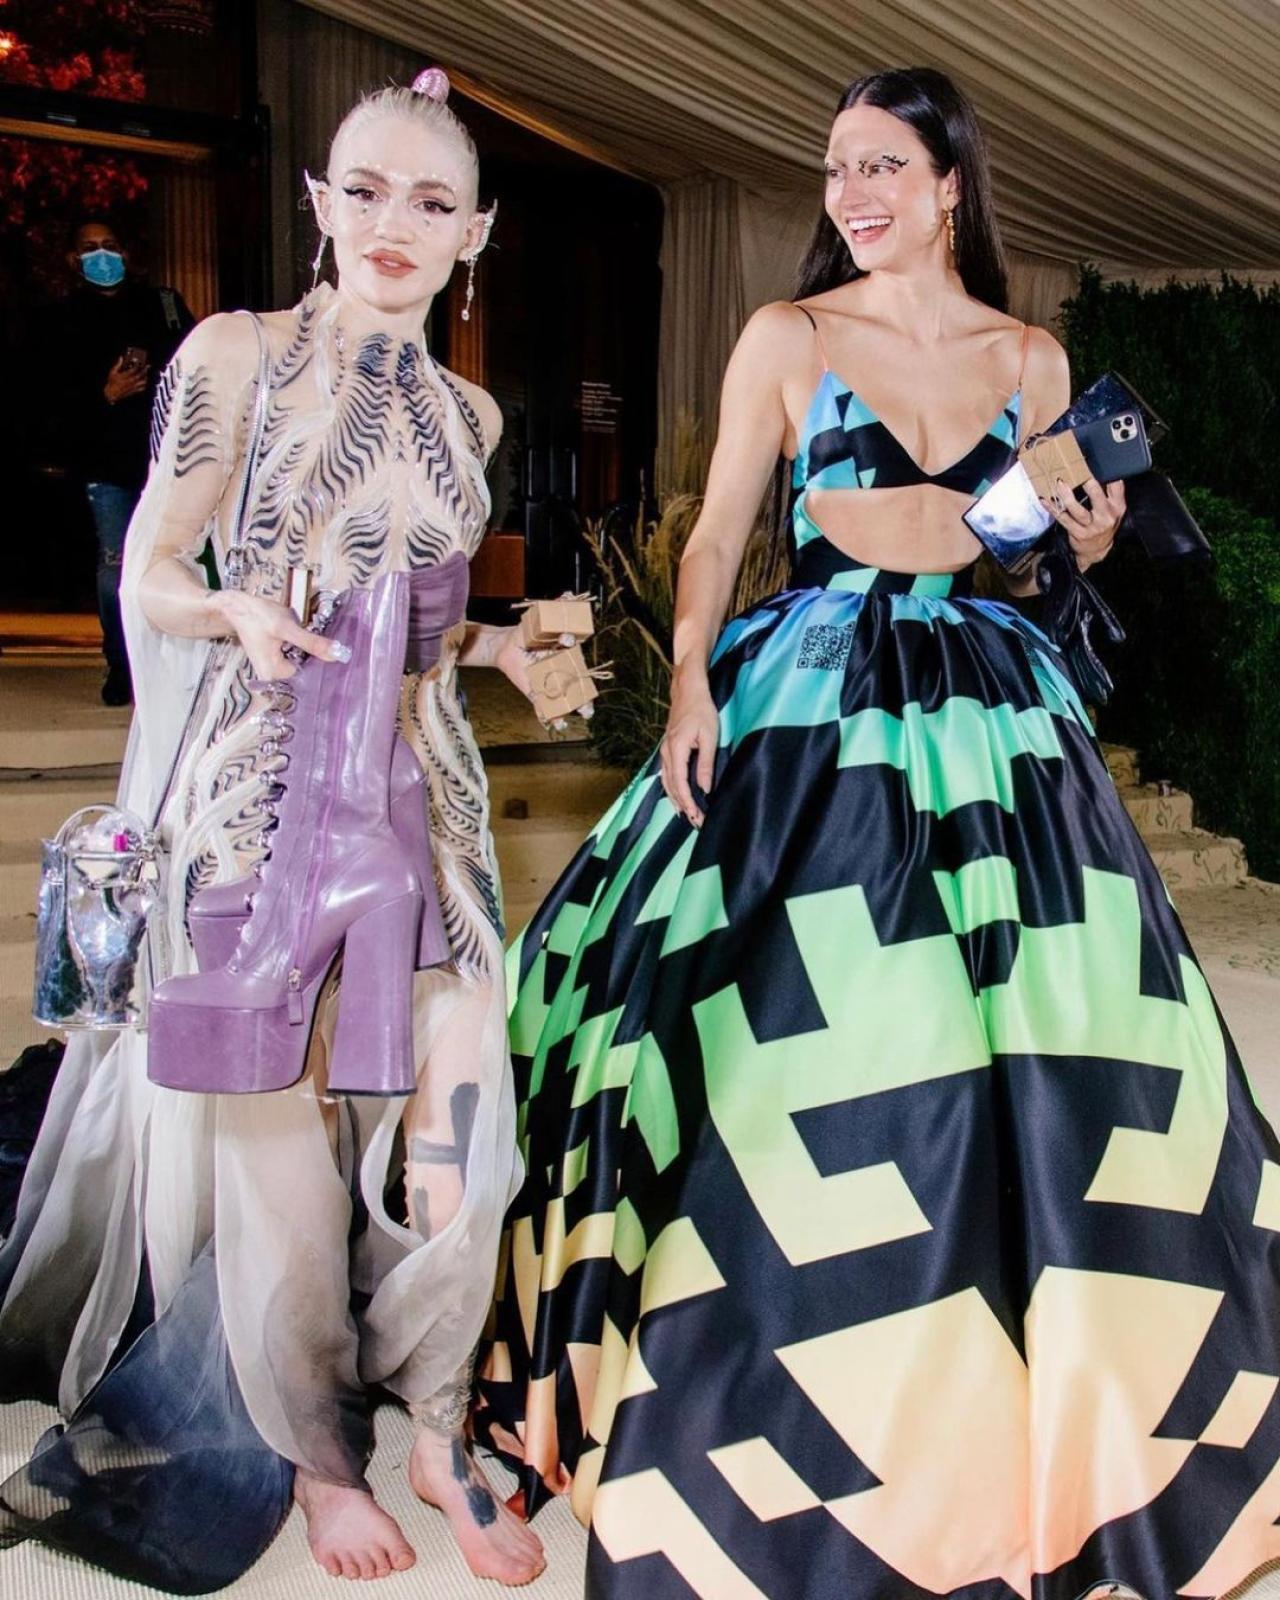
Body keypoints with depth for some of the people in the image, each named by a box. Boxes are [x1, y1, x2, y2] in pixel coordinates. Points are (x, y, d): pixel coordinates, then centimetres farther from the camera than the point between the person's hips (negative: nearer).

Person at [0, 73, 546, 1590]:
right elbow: (150, 577, -1)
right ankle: (316, 1458, 28)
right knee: (276, 1137, 4)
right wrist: (244, 614, -21)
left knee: (454, 1118, 1)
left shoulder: (466, 412, 13)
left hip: (425, 792, 4)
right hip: (262, 789, -4)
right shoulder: (236, 354, -1)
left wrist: (499, 644, 6)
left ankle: (436, 1435, 25)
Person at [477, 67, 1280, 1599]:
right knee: (787, 1047, -4)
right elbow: (719, 529, 2)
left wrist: (1086, 538, -2)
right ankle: (774, 1389, 16)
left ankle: (1000, 1387, 23)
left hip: (988, 710, 3)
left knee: (1027, 1050, 3)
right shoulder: (787, 335, 3)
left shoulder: (1032, 359, 11)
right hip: (811, 707, -3)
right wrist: (691, 681, -11)